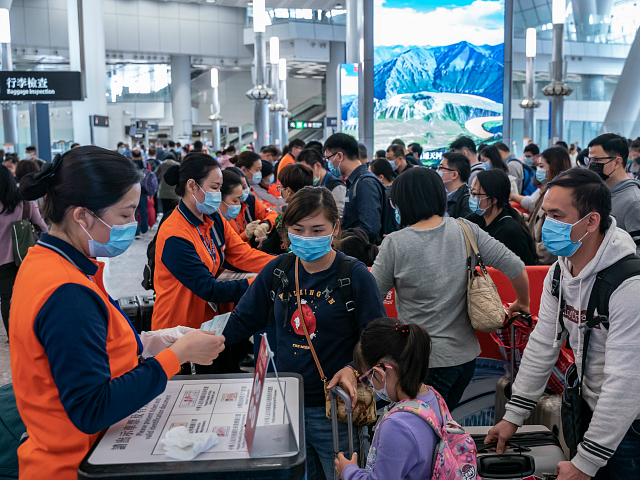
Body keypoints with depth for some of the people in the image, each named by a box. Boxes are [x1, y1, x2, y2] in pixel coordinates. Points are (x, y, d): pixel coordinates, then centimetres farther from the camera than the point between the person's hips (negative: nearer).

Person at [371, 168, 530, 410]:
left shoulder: (395, 244, -13)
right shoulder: (465, 230, -2)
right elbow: (515, 268, -1)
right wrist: (522, 304, 16)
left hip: (426, 361, -5)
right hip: (466, 354, 5)